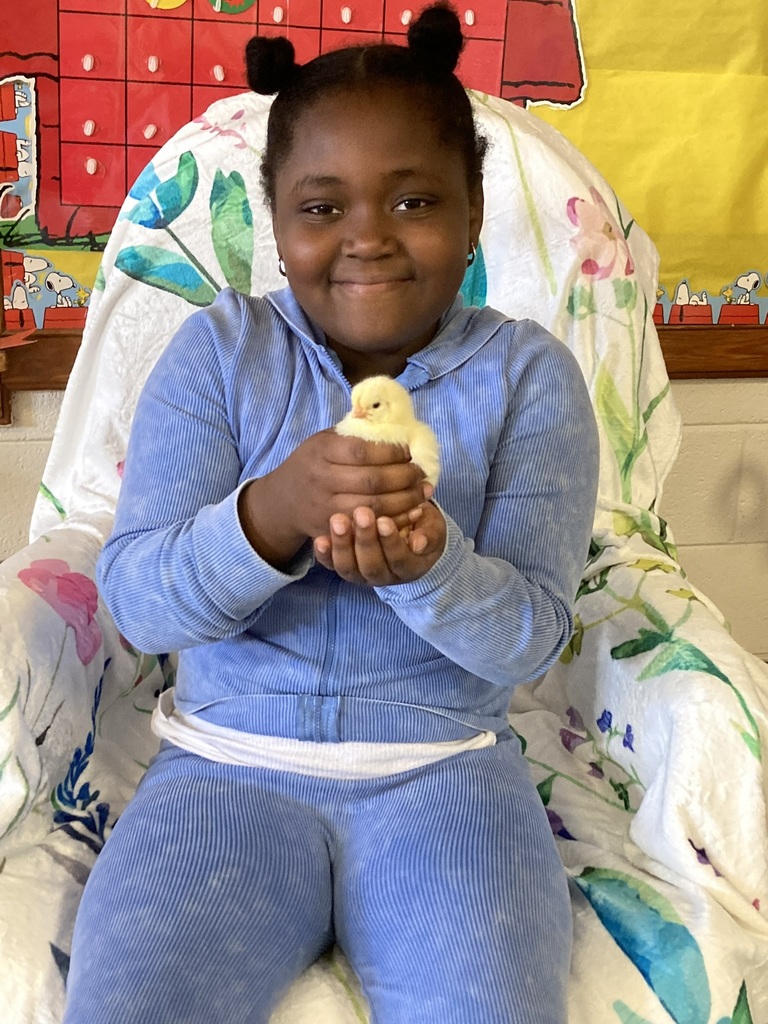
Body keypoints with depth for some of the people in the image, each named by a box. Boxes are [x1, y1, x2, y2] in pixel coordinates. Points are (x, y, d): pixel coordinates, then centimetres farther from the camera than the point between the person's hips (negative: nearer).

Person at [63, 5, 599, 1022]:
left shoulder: (528, 373, 0)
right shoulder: (218, 351, 0)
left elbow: (532, 637, -6)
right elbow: (137, 599, -8)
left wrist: (432, 564, -28)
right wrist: (273, 513, -28)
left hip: (444, 767, 0)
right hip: (229, 764, 1)